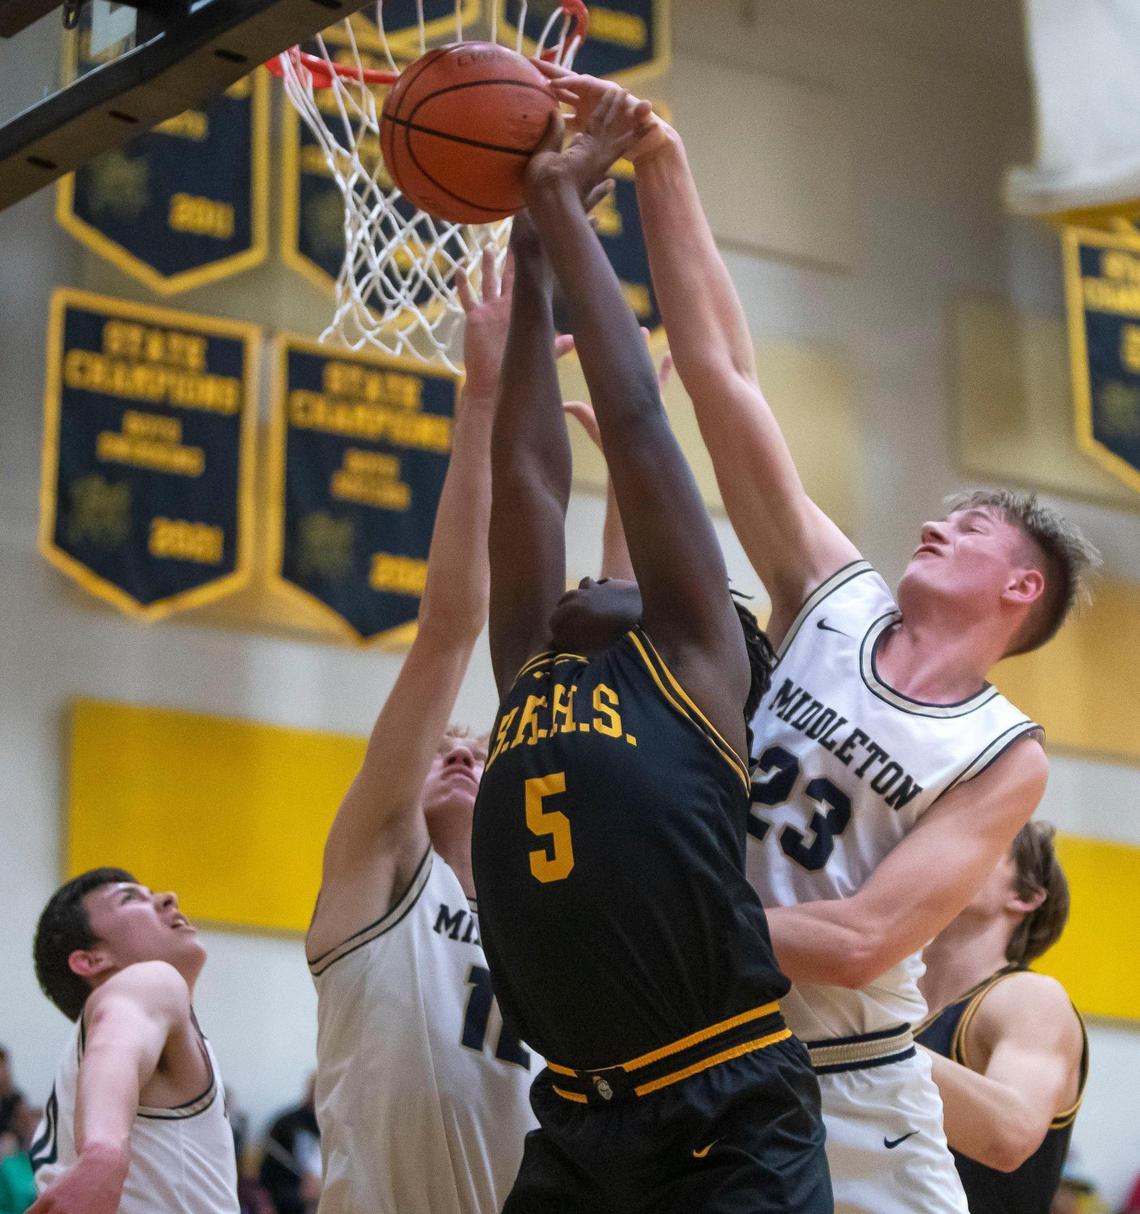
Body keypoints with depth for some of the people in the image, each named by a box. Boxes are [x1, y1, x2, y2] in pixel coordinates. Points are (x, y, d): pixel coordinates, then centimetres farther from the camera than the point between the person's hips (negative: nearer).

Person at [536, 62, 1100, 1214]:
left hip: (849, 1095, -2)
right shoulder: (836, 598, 4)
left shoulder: (1005, 760, -4)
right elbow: (719, 369, -2)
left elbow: (862, 940, -17)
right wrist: (658, 161, -8)